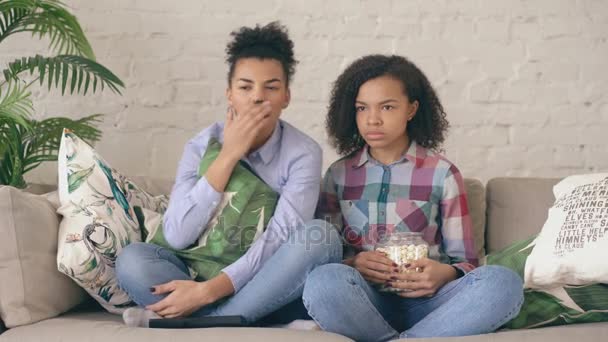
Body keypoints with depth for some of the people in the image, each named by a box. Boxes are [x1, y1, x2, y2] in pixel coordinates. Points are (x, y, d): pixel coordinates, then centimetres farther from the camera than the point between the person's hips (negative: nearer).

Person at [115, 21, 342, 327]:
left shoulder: (303, 153, -9)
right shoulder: (201, 146, -3)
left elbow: (281, 236, -20)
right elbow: (177, 236, -15)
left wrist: (207, 290, -31)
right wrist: (229, 155, -20)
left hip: (272, 291, 0)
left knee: (321, 236, -31)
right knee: (132, 259, -22)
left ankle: (192, 324, -25)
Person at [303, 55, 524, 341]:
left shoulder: (442, 174, 7)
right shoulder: (338, 175, 11)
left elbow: (465, 260, 6)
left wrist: (444, 274, -18)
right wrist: (351, 263, -13)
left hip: (425, 301, 1)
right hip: (363, 301, 0)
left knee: (503, 282, -29)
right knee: (323, 281, -35)